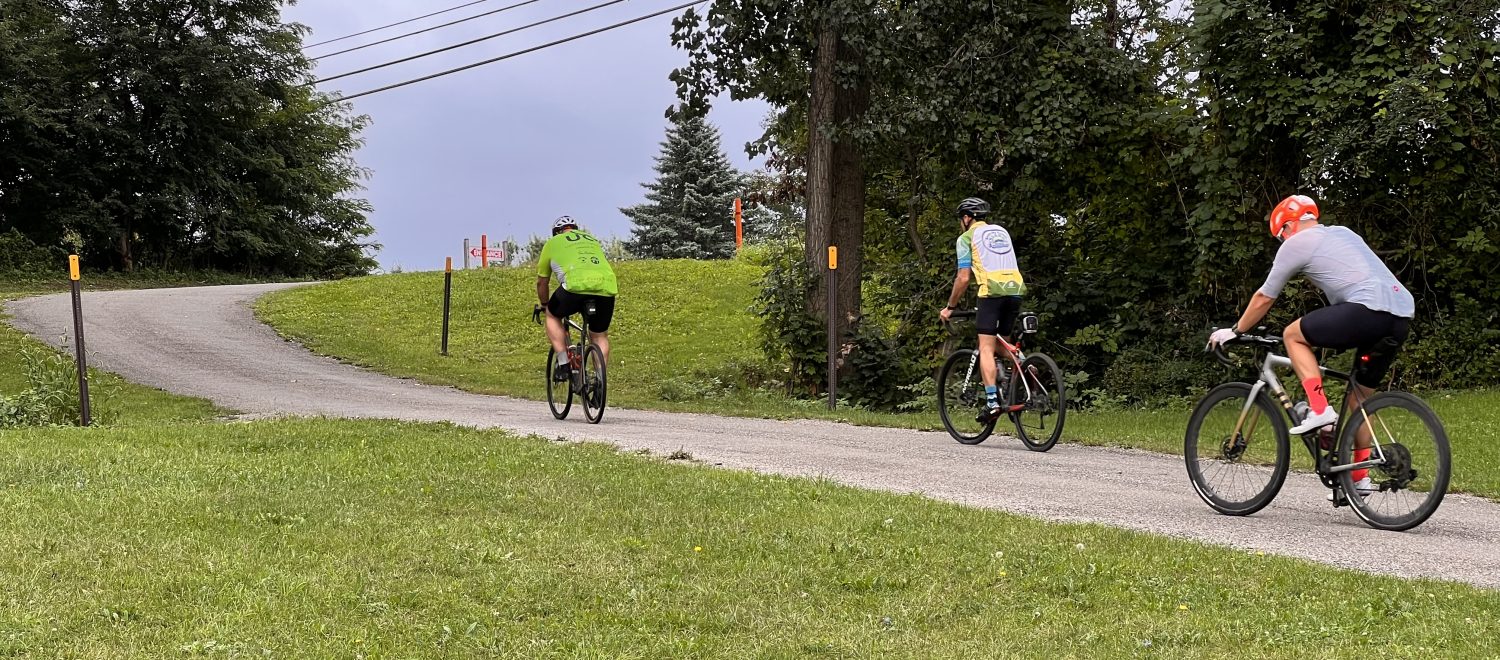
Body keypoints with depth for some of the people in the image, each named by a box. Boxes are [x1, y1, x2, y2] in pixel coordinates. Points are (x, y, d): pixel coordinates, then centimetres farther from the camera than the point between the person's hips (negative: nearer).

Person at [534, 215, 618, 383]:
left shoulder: (553, 242, 25)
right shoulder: (592, 239, 35)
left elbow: (541, 282, 33)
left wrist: (544, 305, 49)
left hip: (576, 285, -3)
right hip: (607, 287, 3)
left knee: (552, 316, 24)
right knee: (600, 336, 23)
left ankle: (563, 364, 12)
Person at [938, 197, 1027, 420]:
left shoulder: (967, 237, 7)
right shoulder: (1001, 231, 25)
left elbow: (963, 278, 2)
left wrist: (950, 307, 12)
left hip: (992, 292, -6)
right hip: (1016, 290, 6)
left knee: (986, 349, -4)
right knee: (1004, 345, 19)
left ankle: (992, 401, -15)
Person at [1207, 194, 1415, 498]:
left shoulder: (1296, 243, 9)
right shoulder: (1344, 233, 31)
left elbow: (1263, 299, 16)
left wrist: (1233, 332, 29)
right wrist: (1335, 333, 52)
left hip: (1370, 310, -8)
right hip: (1404, 316, 8)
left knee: (1293, 335, 9)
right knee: (1360, 395, 19)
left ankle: (1320, 410, -2)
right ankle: (1360, 478, 23)